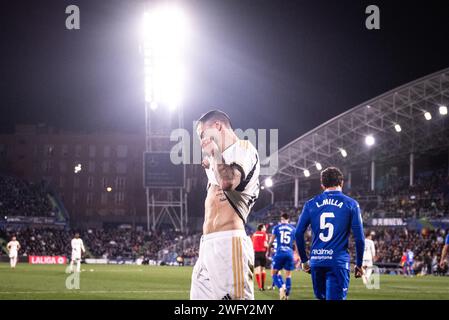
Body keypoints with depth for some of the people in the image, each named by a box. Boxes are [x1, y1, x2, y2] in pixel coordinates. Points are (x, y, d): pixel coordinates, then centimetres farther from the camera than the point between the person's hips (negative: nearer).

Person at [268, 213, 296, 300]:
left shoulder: (277, 227, 6)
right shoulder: (293, 229, 10)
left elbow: (271, 241, 7)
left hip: (279, 253, -2)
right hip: (289, 253, 2)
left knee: (275, 272, 7)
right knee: (288, 274, 10)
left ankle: (281, 286, -21)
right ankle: (286, 295, 8)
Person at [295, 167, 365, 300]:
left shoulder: (311, 204, 8)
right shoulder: (351, 204, 2)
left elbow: (298, 233, 7)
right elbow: (359, 237, -1)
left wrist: (304, 260, 17)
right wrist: (359, 264, 9)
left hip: (316, 261, 3)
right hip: (338, 262, -3)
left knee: (321, 297, 18)